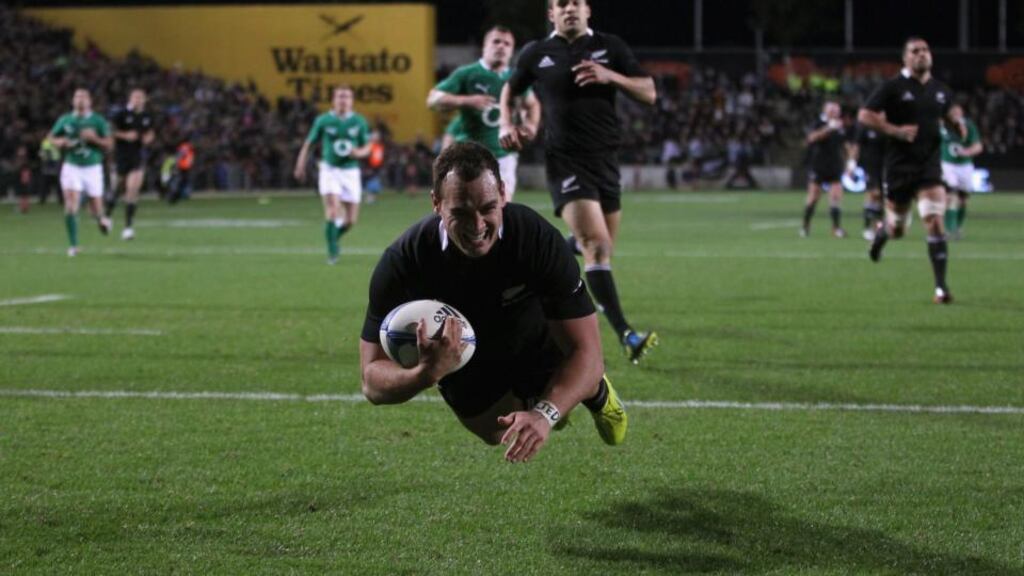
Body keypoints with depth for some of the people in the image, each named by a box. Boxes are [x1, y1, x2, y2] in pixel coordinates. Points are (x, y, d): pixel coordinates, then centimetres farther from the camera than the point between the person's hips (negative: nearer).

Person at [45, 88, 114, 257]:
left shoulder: (98, 121, -1)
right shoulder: (65, 120, 4)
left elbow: (109, 145, -2)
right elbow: (52, 137, 16)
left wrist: (94, 138, -19)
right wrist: (62, 142, -6)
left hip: (92, 168, 0)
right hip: (72, 167, 0)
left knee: (96, 210, 5)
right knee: (71, 207, -14)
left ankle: (101, 219, 43)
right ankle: (73, 245, -6)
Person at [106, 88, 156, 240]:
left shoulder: (147, 117, 5)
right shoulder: (121, 114, -8)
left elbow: (151, 132, 21)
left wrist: (149, 138, -1)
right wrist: (124, 135, -19)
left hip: (138, 158, 2)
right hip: (121, 157, -2)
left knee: (133, 189, -12)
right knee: (116, 188, 9)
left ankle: (128, 226, -9)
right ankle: (108, 215, 38)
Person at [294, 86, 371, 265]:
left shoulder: (359, 122, 2)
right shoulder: (323, 121, -2)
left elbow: (367, 148, 8)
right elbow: (308, 144, 6)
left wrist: (358, 153, -14)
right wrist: (301, 166, 1)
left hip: (351, 171, 2)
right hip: (329, 169, -2)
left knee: (351, 220, 2)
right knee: (333, 209, -20)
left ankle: (335, 236, 34)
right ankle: (332, 251, -8)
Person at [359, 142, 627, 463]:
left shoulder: (539, 240, -37)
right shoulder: (403, 261, -35)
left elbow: (586, 351, -35)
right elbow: (373, 381, -34)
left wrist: (545, 414, -54)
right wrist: (426, 374, -57)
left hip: (539, 348, 0)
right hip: (458, 361, 0)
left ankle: (596, 392, 18)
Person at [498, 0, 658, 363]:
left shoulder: (610, 48, 6)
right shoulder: (536, 55, 4)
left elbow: (649, 93, 3)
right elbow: (509, 89, 22)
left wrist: (610, 76, -13)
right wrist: (506, 125, 3)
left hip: (605, 159, 4)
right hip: (566, 161, -4)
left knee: (601, 247, 11)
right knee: (598, 245, -19)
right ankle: (625, 335, -26)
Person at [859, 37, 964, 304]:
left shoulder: (941, 91, 8)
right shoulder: (893, 87, -6)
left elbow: (947, 112, 29)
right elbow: (865, 115, -9)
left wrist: (957, 123, 6)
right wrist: (895, 130, -19)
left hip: (929, 165, 2)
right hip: (899, 166, -2)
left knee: (935, 223, -15)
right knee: (897, 229, 10)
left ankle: (941, 287, -14)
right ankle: (881, 232, 50)